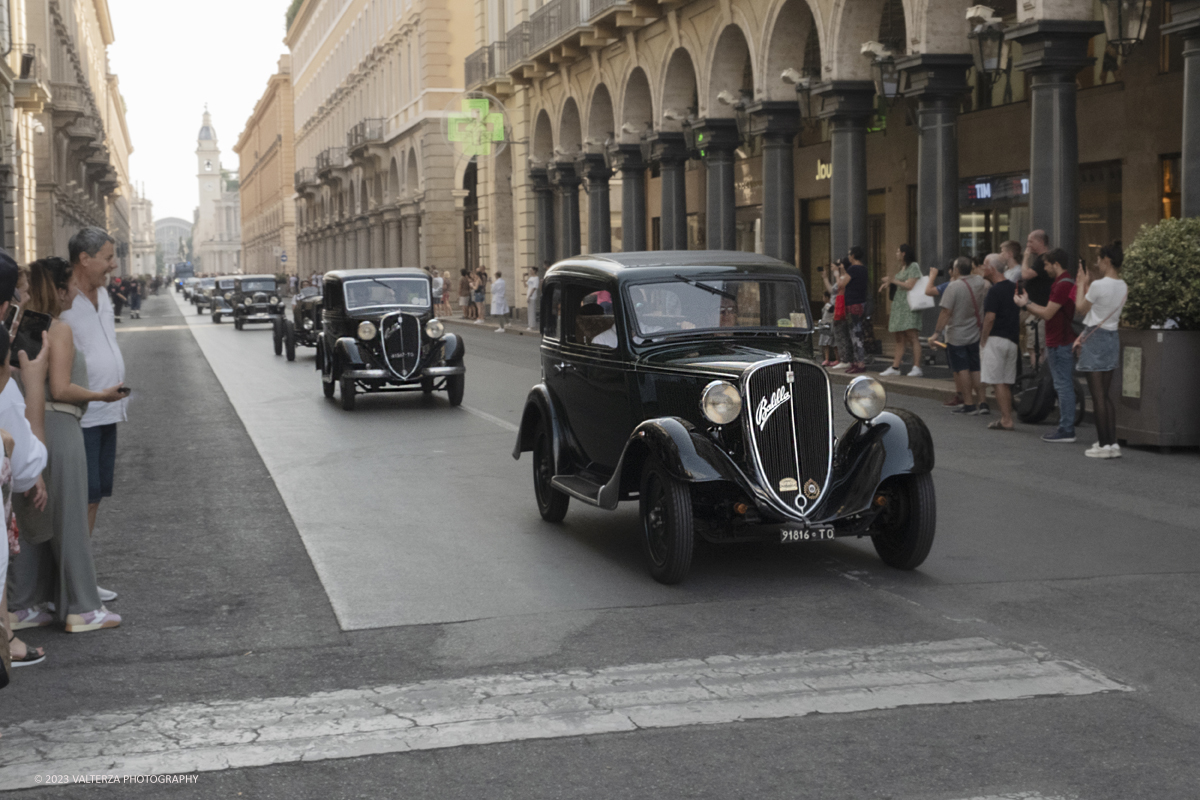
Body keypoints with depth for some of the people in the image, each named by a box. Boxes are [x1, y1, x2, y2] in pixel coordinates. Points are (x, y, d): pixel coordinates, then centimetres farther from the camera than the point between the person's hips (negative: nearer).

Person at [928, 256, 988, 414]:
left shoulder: (954, 286, -20)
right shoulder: (980, 282, -1)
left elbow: (946, 312, -22)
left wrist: (937, 333, -15)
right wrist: (974, 270, 27)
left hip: (956, 336, -6)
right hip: (975, 334, 6)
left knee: (962, 370, 1)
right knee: (975, 370, 12)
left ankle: (969, 404, 1)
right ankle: (981, 402, 9)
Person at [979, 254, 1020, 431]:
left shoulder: (995, 290, -14)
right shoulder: (1013, 288, 13)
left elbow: (990, 318, -18)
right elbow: (1020, 315, 16)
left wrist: (983, 341, -11)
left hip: (996, 339, -8)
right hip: (1012, 340, 8)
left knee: (997, 382, -6)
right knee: (1006, 383, 12)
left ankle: (1006, 420, -9)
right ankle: (1007, 419, 13)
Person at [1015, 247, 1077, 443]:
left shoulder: (1062, 285, -17)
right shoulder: (1065, 283, 16)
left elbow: (1047, 314, -17)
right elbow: (1048, 313, 18)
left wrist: (1025, 304, -5)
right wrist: (1027, 303, 19)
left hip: (1060, 344, -11)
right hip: (1059, 342, 11)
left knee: (1063, 386, -8)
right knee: (1064, 386, 12)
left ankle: (1066, 430, -6)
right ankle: (1066, 428, 17)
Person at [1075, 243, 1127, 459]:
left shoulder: (1098, 285, -17)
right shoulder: (1123, 287, 6)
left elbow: (1080, 309, -4)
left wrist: (1081, 285, 8)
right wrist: (1087, 286, 23)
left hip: (1095, 338, -8)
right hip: (1112, 338, 8)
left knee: (1097, 395, -3)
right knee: (1106, 394, 13)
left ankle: (1104, 444, -3)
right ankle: (1112, 442, 12)